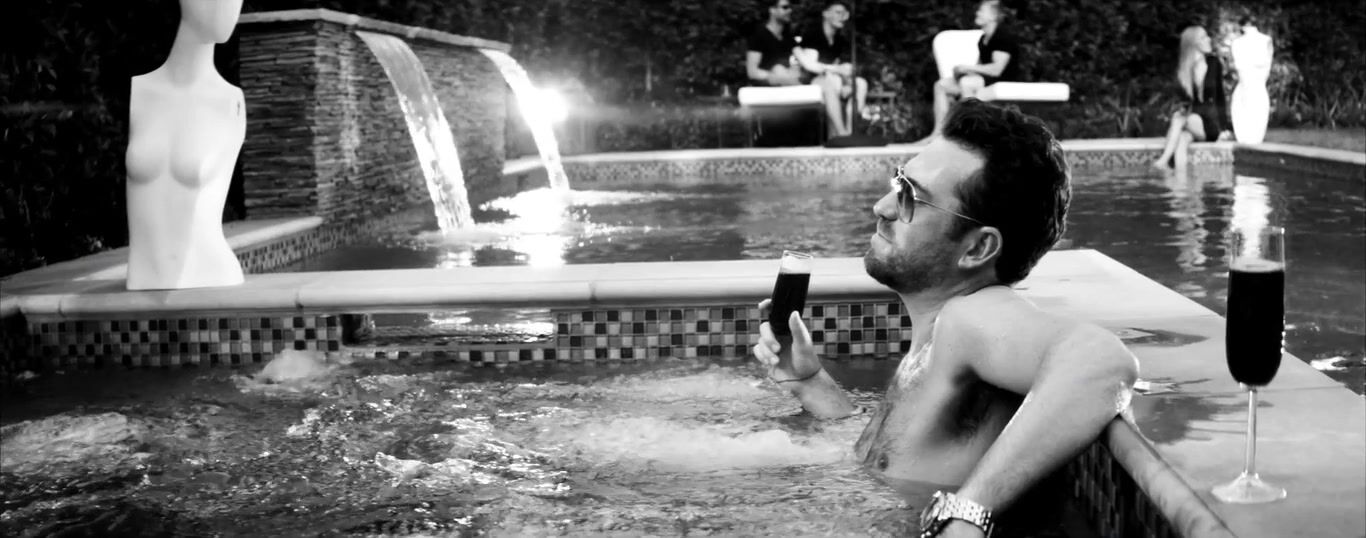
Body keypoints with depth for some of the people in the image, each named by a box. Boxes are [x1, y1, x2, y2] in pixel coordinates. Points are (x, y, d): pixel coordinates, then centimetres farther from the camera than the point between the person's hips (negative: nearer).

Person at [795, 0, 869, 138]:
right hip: (809, 83, -6)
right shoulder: (812, 35, -6)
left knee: (861, 83, -19)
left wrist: (848, 82, -20)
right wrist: (837, 69, -18)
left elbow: (846, 69, 3)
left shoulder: (842, 41, 11)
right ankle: (842, 134, -42)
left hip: (834, 81, 6)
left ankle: (852, 131, -28)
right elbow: (810, 65, -17)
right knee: (830, 82, -37)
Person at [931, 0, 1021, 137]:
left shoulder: (1004, 36, -11)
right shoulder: (983, 39, 17)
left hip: (1005, 82, -9)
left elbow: (997, 69, -19)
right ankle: (938, 131, -13)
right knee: (941, 85, -5)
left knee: (966, 82, -36)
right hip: (985, 79, 9)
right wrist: (963, 70, -1)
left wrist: (967, 67, -14)